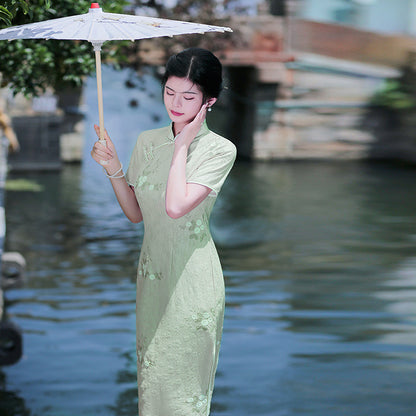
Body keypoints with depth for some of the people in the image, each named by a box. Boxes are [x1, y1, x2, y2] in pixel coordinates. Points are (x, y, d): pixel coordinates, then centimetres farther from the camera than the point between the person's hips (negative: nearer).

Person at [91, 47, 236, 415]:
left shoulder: (220, 150, -13)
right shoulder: (148, 142, 3)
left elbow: (176, 206, -26)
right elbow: (136, 214, 9)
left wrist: (183, 144, -17)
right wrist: (114, 170, -6)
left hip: (192, 277, -5)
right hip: (152, 271, 5)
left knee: (183, 378, 4)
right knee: (151, 371, 16)